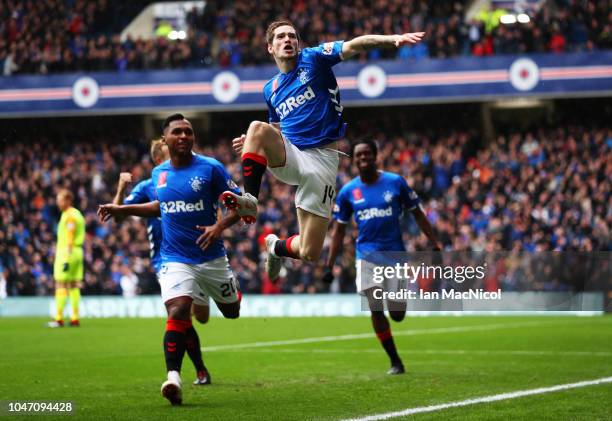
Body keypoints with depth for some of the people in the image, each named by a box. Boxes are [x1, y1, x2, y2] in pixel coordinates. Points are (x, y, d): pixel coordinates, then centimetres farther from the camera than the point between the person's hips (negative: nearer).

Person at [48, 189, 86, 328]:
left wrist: (67, 259, -22)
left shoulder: (69, 216, -13)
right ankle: (75, 318, 10)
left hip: (67, 252, -10)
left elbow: (70, 238, -19)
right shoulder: (77, 214, 16)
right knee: (74, 286, 9)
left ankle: (59, 318, -9)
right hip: (77, 251, 10)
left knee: (61, 286, -7)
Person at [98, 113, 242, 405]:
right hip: (175, 259, 1)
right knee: (177, 312, -22)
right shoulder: (158, 173, 5)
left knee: (232, 311, 17)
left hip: (211, 257, -1)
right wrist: (122, 209, 17)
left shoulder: (210, 168, -9)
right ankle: (173, 377, -23)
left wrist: (220, 226, -24)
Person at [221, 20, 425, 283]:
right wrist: (254, 143, 10)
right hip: (289, 156, 3)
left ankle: (277, 247, 29)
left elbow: (354, 46, -16)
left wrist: (393, 39, -33)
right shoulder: (270, 89, 16)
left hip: (322, 160, -3)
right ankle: (249, 202, -28)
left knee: (309, 254, -6)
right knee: (258, 128, -30)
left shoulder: (313, 59, 0)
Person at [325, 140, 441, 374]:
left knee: (398, 314, -1)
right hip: (367, 255, 1)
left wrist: (435, 245, 0)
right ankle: (395, 361, 5)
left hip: (395, 252, -1)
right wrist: (329, 265, 6)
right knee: (375, 310, -8)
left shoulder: (395, 183, -1)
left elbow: (417, 214, 6)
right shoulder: (348, 192, 3)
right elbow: (339, 230, 10)